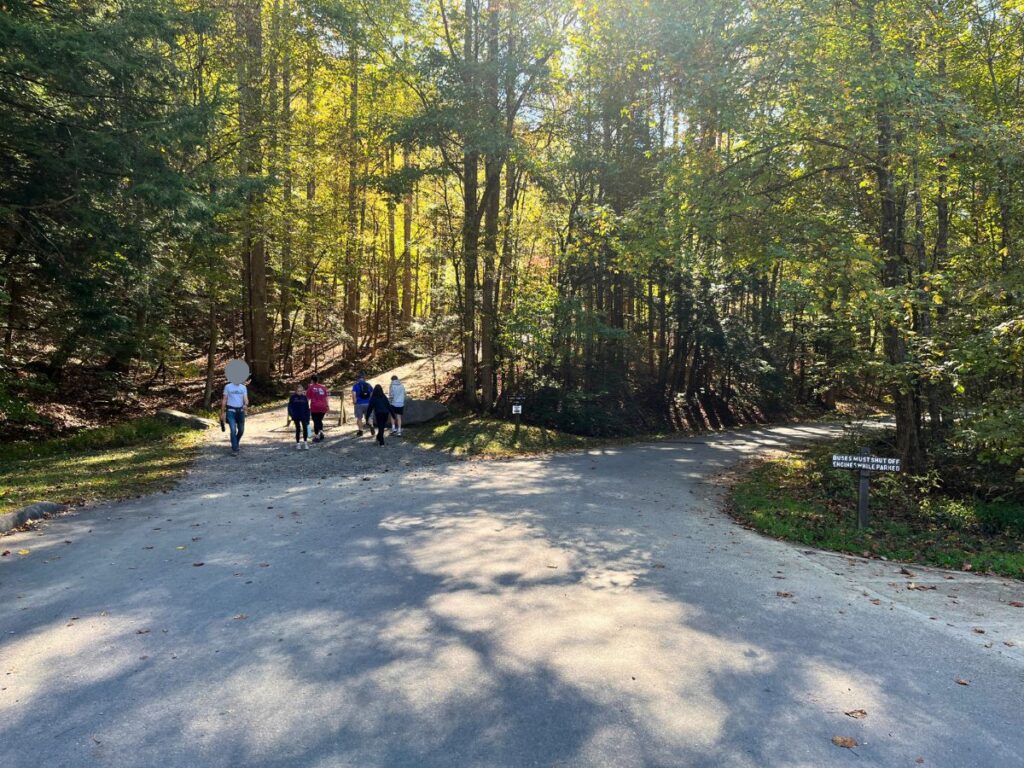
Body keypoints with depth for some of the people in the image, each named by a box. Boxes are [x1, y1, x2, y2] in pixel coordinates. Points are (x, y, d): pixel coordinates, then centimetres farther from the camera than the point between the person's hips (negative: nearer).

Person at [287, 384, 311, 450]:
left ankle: (305, 443, -1)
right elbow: (290, 406, -1)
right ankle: (298, 443, 18)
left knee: (305, 428, -10)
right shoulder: (293, 397, -3)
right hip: (296, 416, -1)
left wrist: (308, 418, 2)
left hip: (304, 416, 1)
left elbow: (307, 408, 4)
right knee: (298, 429, 6)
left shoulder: (304, 397, 1)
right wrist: (291, 414, -14)